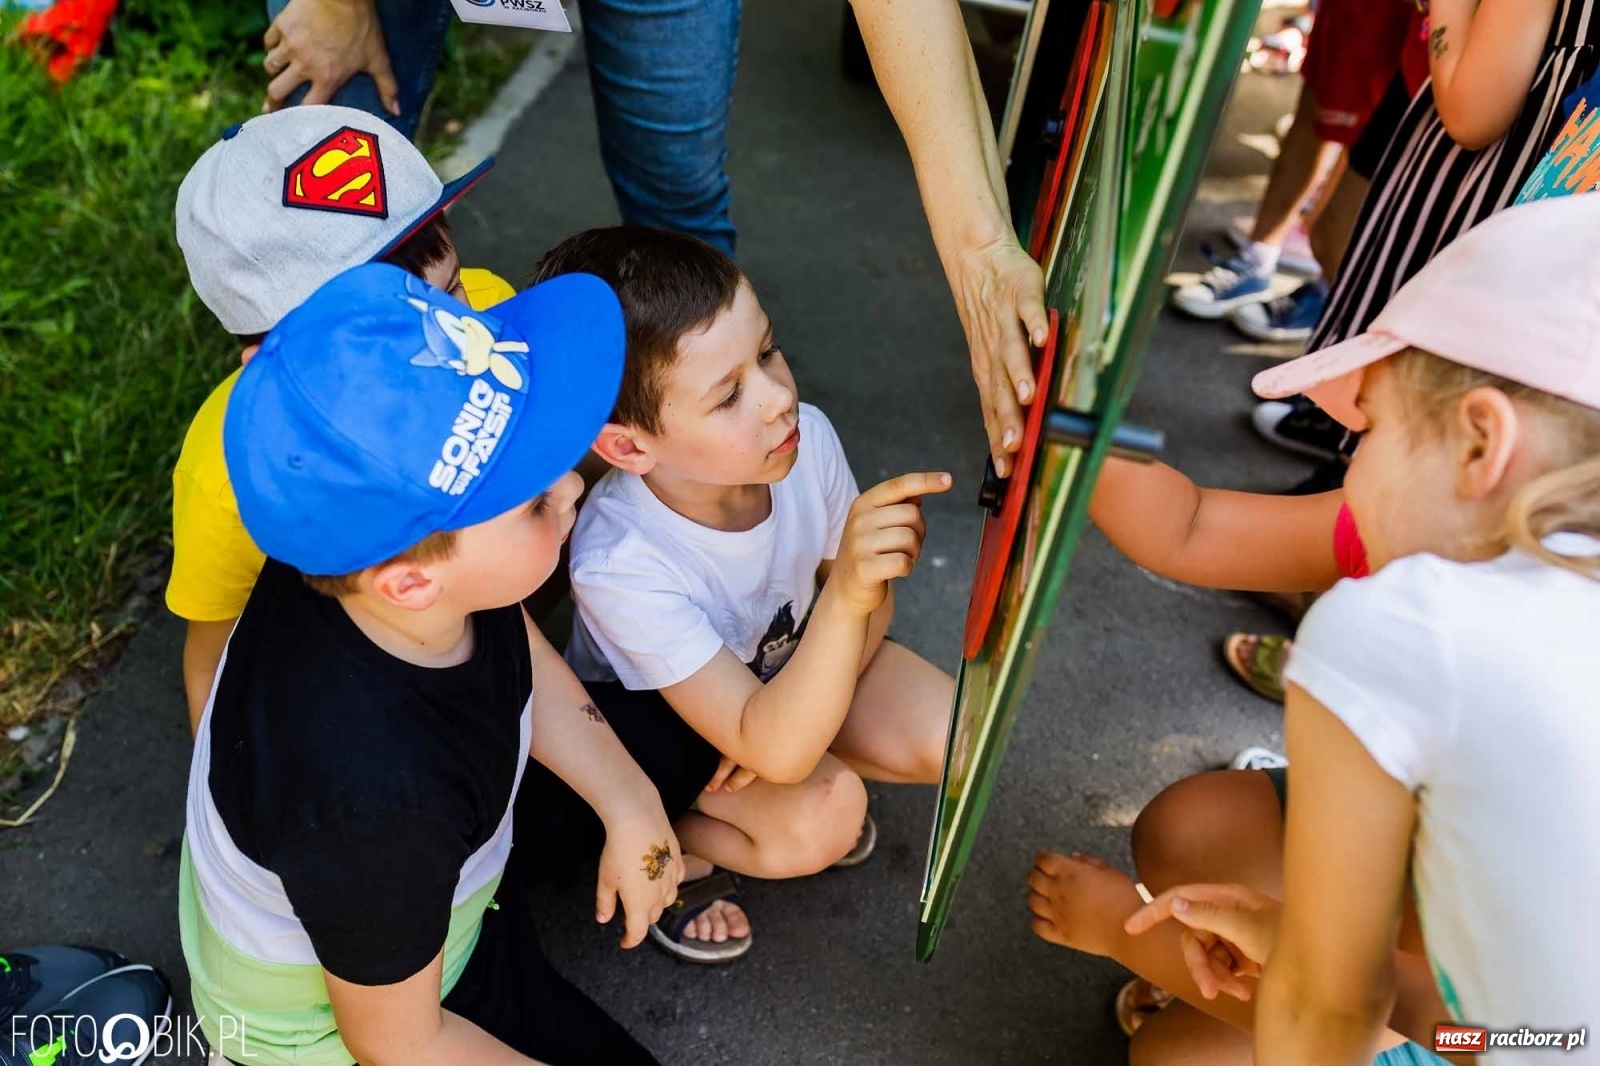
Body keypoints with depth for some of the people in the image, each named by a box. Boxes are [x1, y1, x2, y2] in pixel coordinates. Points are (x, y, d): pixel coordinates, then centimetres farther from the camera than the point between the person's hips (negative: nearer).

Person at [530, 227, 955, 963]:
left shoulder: (806, 440, -28)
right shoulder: (618, 565, -38)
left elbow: (870, 600, -8)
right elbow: (770, 749, -39)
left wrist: (801, 719, -22)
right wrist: (846, 595, -55)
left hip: (786, 660, 4)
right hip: (649, 706, -4)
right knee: (817, 823, -28)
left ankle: (817, 765, 12)